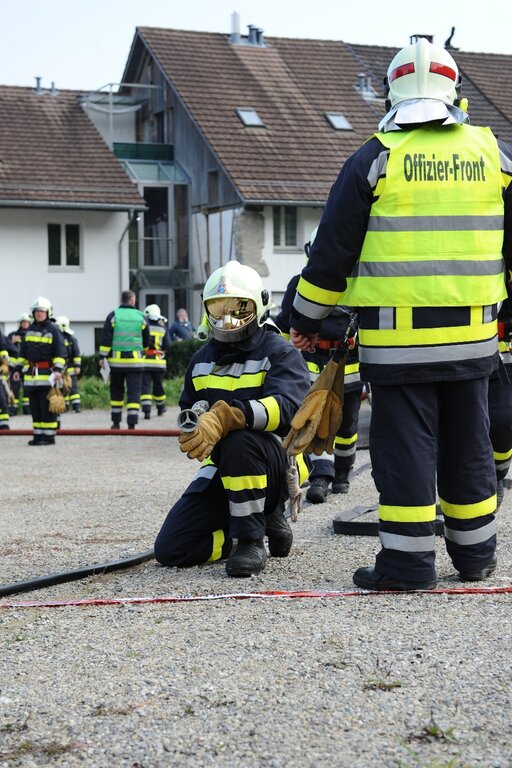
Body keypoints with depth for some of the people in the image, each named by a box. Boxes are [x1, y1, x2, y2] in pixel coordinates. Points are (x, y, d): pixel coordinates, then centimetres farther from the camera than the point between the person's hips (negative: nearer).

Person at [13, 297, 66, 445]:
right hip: (31, 374, 6)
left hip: (47, 373, -6)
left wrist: (58, 369, -19)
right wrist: (18, 369, 15)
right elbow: (23, 351, 21)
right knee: (35, 407, 7)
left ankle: (49, 436, -3)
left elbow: (60, 352, -9)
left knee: (47, 407, -6)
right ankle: (38, 435, 12)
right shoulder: (30, 329, 15)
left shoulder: (53, 330, -3)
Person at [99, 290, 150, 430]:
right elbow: (146, 340, 13)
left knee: (116, 391, 13)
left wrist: (102, 356, -2)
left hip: (117, 360, 0)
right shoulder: (140, 317, 4)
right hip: (135, 360, 0)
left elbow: (106, 338, -6)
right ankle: (132, 423, -11)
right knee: (134, 392, 0)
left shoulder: (113, 316, -1)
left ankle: (116, 422, 18)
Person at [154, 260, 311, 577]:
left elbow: (285, 407, -28)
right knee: (170, 549, -7)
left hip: (275, 463, -6)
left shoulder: (280, 353, -9)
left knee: (240, 440, -41)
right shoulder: (202, 360, 14)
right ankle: (265, 520, 11)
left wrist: (225, 417, -45)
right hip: (221, 468, 7)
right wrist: (191, 430, -7)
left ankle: (251, 539, -22)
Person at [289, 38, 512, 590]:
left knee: (404, 442, 2)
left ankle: (408, 559, 2)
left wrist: (307, 318, 10)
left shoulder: (375, 159, -3)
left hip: (397, 334, -3)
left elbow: (332, 249, -1)